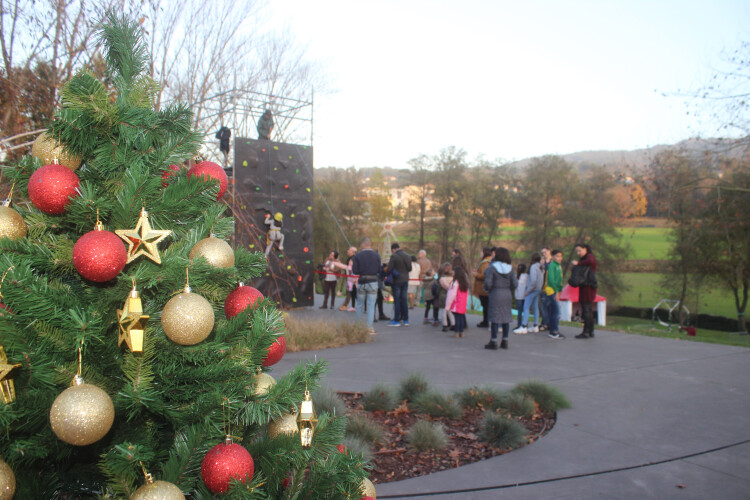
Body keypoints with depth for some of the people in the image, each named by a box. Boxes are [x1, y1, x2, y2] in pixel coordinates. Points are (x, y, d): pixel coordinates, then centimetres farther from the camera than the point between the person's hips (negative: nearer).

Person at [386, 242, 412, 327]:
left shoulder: (394, 256, -13)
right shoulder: (407, 255, 7)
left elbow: (389, 269, -16)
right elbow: (410, 268, 11)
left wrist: (387, 272, 5)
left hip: (396, 281, -6)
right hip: (405, 280, 6)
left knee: (397, 300, -2)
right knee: (404, 299, 11)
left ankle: (396, 320, 0)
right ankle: (405, 320, 14)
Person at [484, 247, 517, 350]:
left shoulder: (492, 268, -10)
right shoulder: (510, 268, 5)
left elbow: (488, 283, -14)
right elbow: (515, 283, 2)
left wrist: (487, 289, 6)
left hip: (496, 294, -5)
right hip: (508, 295, 5)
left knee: (495, 318, 0)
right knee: (506, 318, 9)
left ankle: (493, 341, 2)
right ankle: (505, 342, 15)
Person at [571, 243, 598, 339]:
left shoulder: (589, 256, -6)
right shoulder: (584, 259, 22)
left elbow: (590, 261, -31)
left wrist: (578, 263, -20)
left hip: (588, 287, -10)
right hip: (584, 287, 10)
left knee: (587, 310, -10)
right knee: (589, 310, 11)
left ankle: (586, 332, -10)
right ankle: (590, 332, 16)